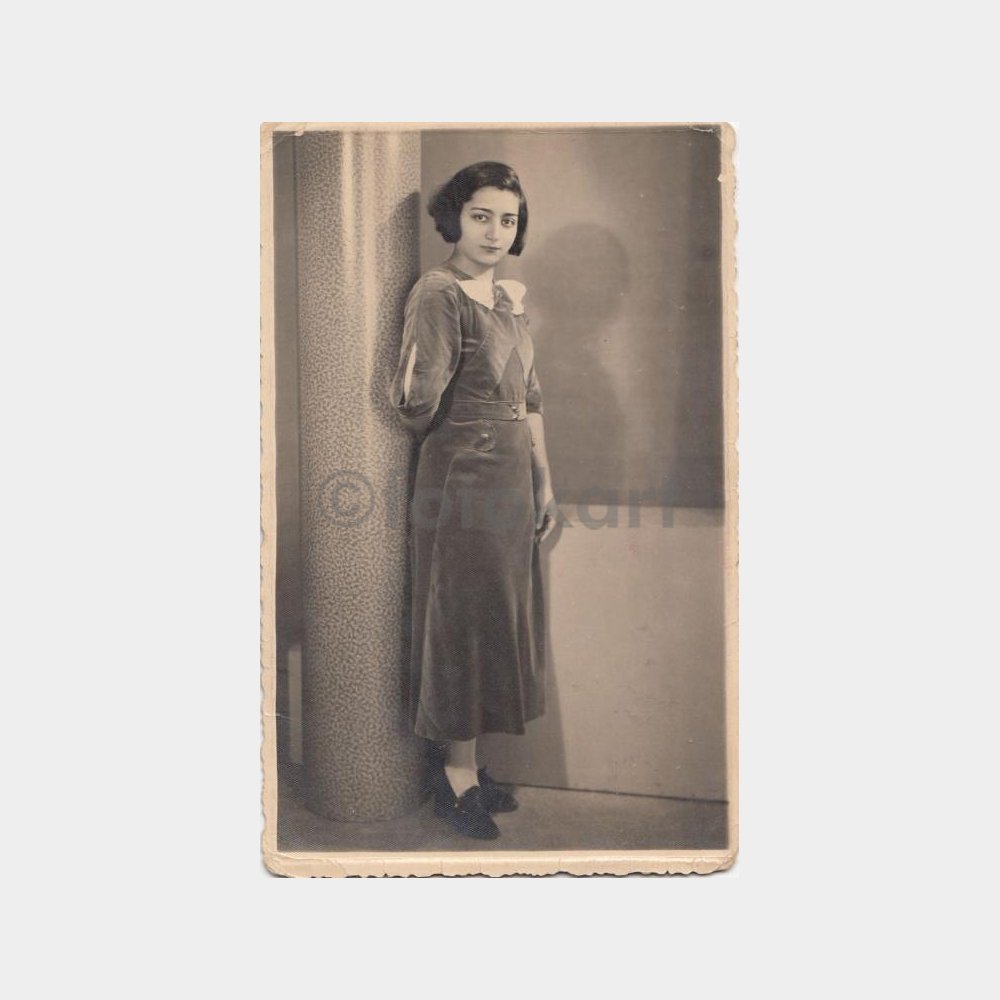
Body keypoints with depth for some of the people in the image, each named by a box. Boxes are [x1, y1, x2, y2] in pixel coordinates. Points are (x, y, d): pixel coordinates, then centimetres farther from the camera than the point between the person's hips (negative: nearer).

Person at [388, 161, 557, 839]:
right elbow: (419, 408, -18)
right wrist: (412, 386, -34)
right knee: (463, 625, 1)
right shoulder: (437, 296, -13)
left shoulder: (508, 298, 12)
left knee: (499, 624, 14)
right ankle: (458, 777, 17)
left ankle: (461, 762, 29)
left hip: (513, 481, 8)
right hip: (461, 483, -8)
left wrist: (544, 484, 15)